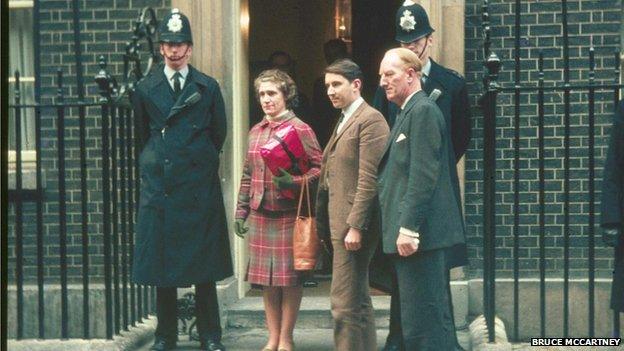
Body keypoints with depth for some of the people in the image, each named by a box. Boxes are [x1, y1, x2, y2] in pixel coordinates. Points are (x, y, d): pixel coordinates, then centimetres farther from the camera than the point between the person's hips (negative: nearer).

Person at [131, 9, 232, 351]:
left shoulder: (208, 87, 5)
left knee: (205, 264, 2)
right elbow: (142, 135, 15)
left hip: (199, 187, -1)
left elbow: (218, 133, 11)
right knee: (161, 263, 4)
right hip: (158, 185, 1)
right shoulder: (146, 88, 7)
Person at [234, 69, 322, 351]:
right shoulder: (256, 132, 13)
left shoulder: (300, 130, -6)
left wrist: (295, 182, -24)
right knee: (266, 280, 9)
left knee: (289, 279, 1)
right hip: (260, 216, 6)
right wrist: (241, 211, 14)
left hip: (288, 216, -5)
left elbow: (318, 168, -8)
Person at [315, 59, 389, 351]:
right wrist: (322, 222, 15)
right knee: (358, 301, 15)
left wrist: (355, 226, -21)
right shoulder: (344, 121, 19)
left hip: (354, 226, -10)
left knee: (345, 303, -10)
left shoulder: (370, 121, -11)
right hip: (340, 223, 10)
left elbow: (369, 179, -18)